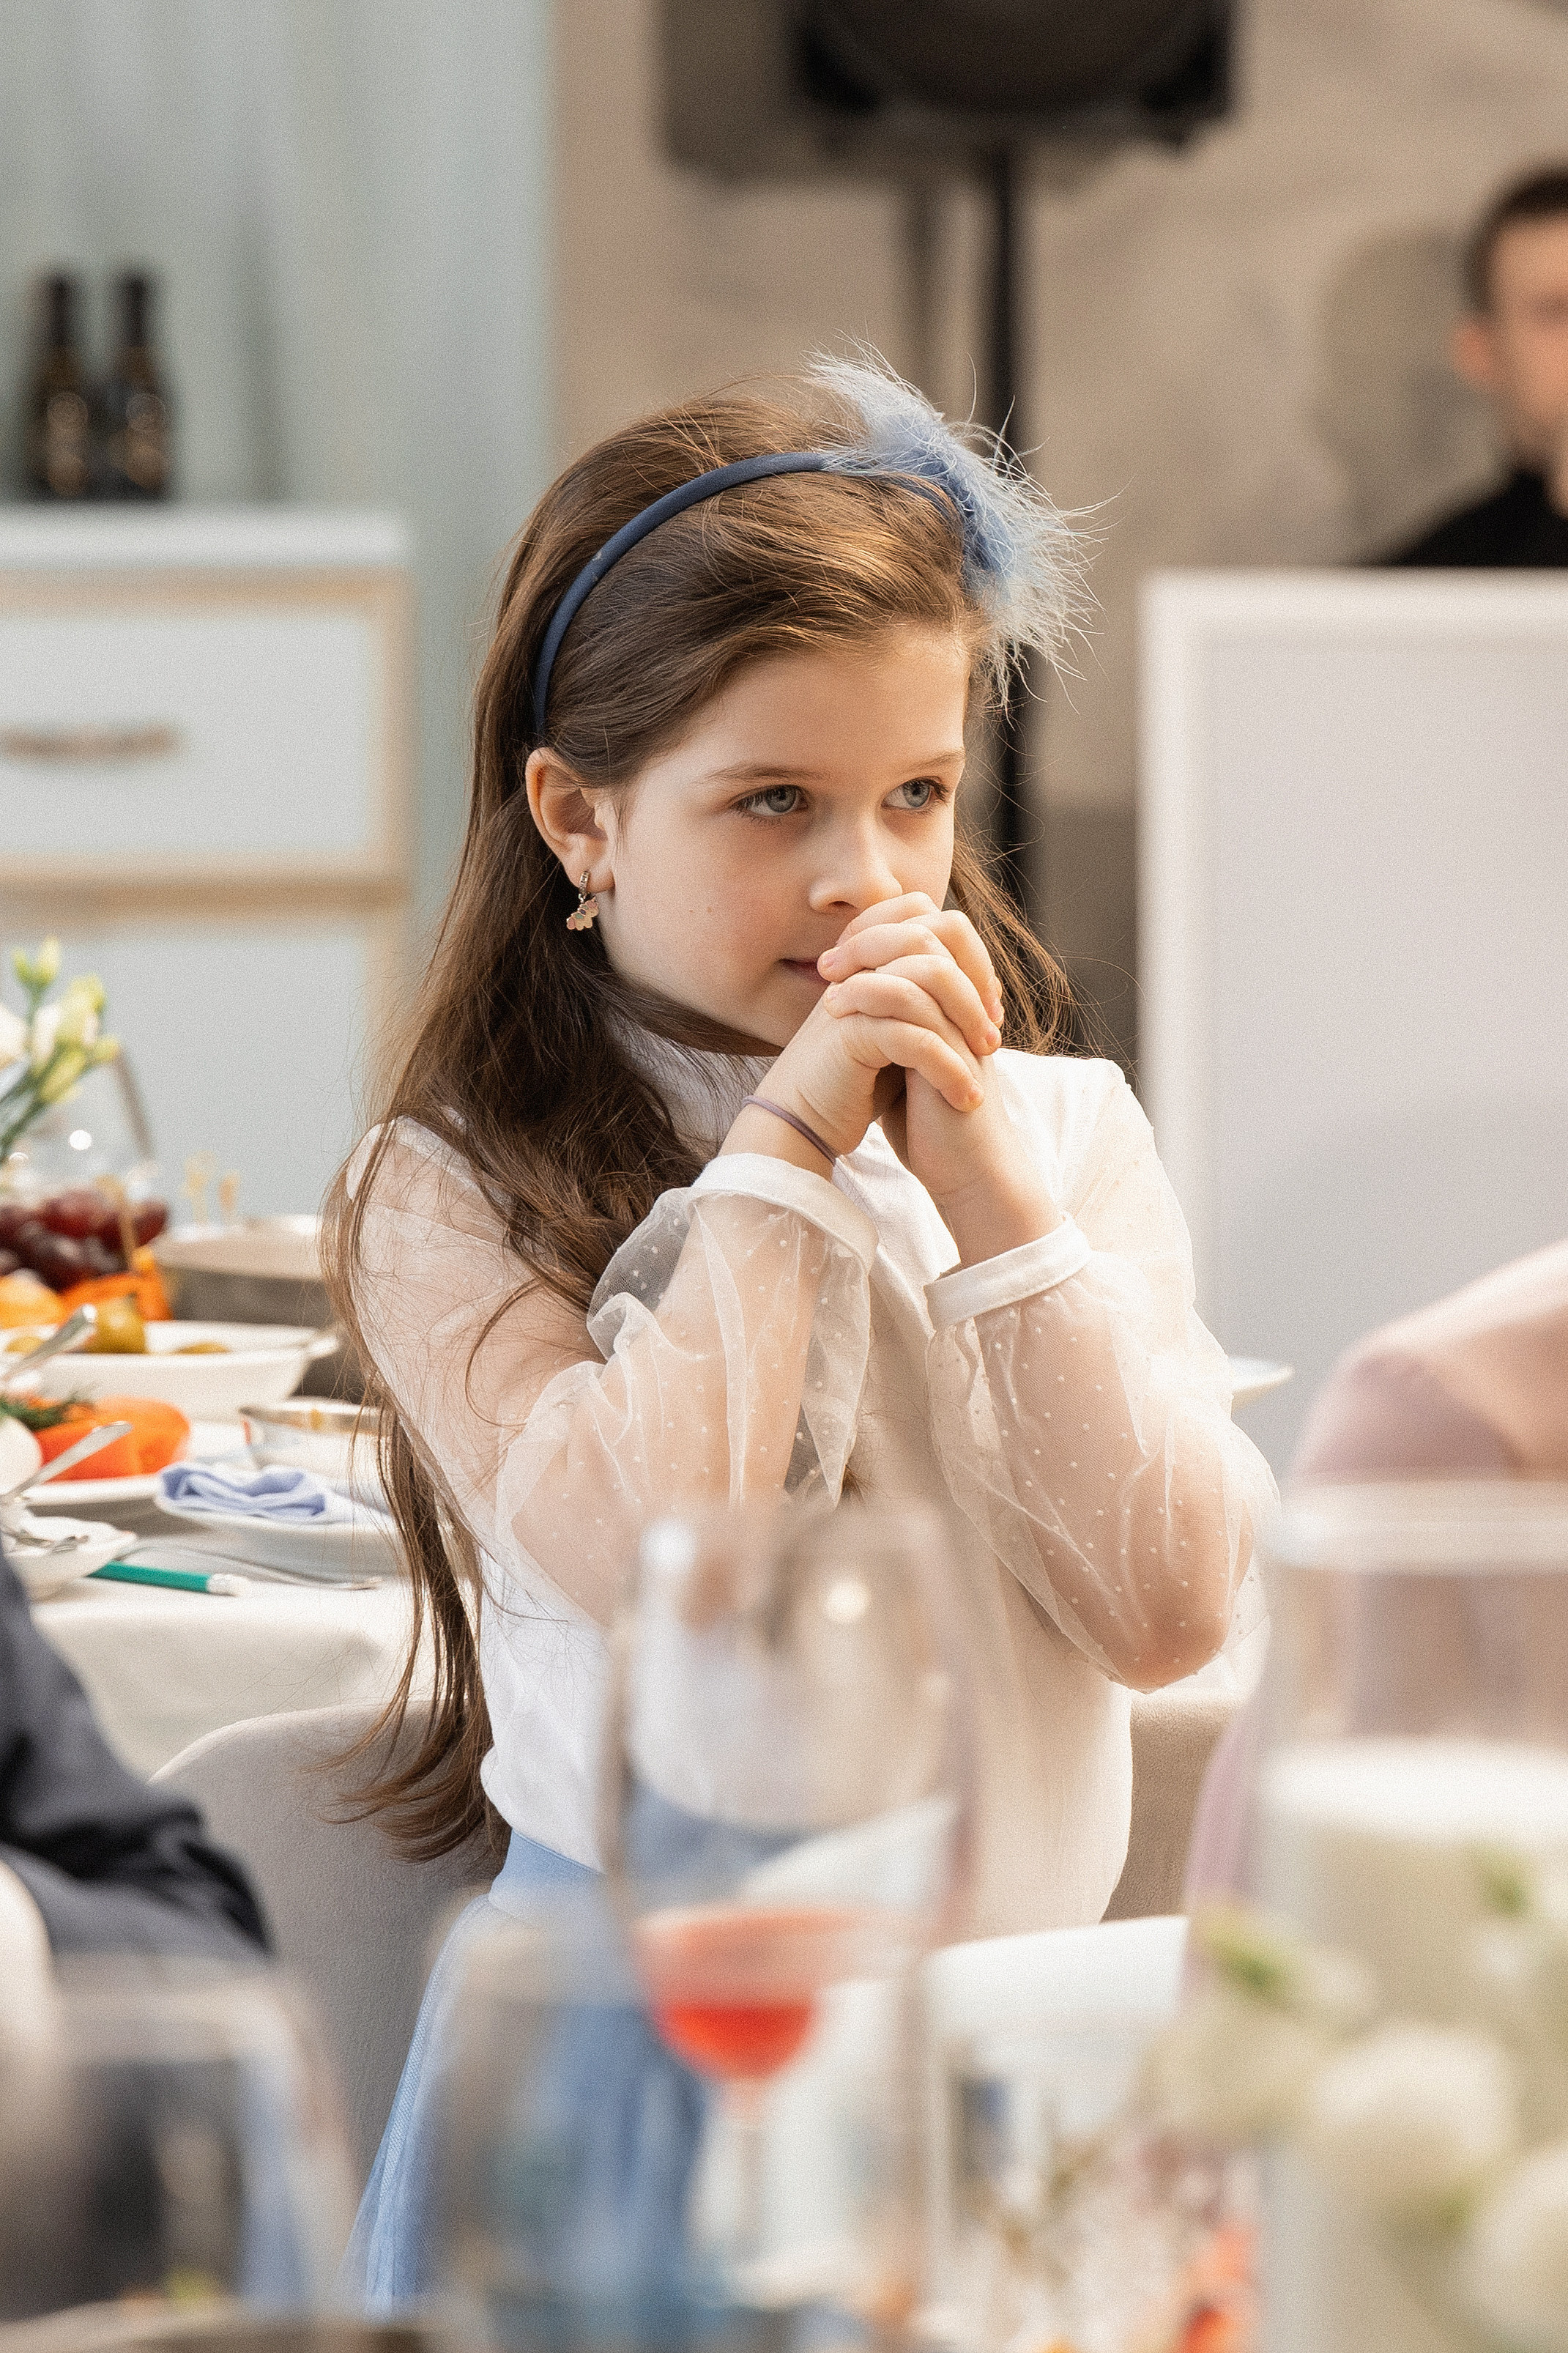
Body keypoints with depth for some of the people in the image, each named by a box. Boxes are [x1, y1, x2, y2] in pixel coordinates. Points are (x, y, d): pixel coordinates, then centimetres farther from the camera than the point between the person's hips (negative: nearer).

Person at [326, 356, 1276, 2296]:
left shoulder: (1065, 1134, 8)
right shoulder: (450, 1195, -2)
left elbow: (1172, 1607, -2)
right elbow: (653, 1565, -17)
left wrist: (983, 1183, -7)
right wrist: (784, 1146, -10)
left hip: (1009, 1980, 2)